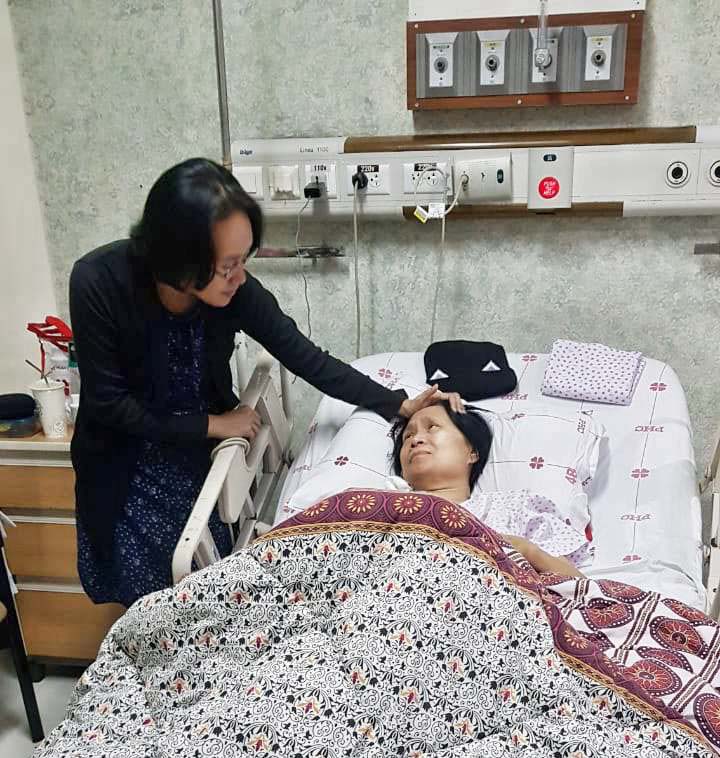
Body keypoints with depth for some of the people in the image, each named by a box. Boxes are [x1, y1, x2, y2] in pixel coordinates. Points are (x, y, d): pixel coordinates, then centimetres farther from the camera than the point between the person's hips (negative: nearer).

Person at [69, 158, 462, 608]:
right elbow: (108, 402, -21)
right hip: (125, 467, -2)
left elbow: (307, 359, -11)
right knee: (144, 597, 7)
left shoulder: (236, 291, -21)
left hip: (201, 456, 2)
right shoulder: (98, 283, -29)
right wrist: (214, 424, -19)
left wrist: (400, 405, -16)